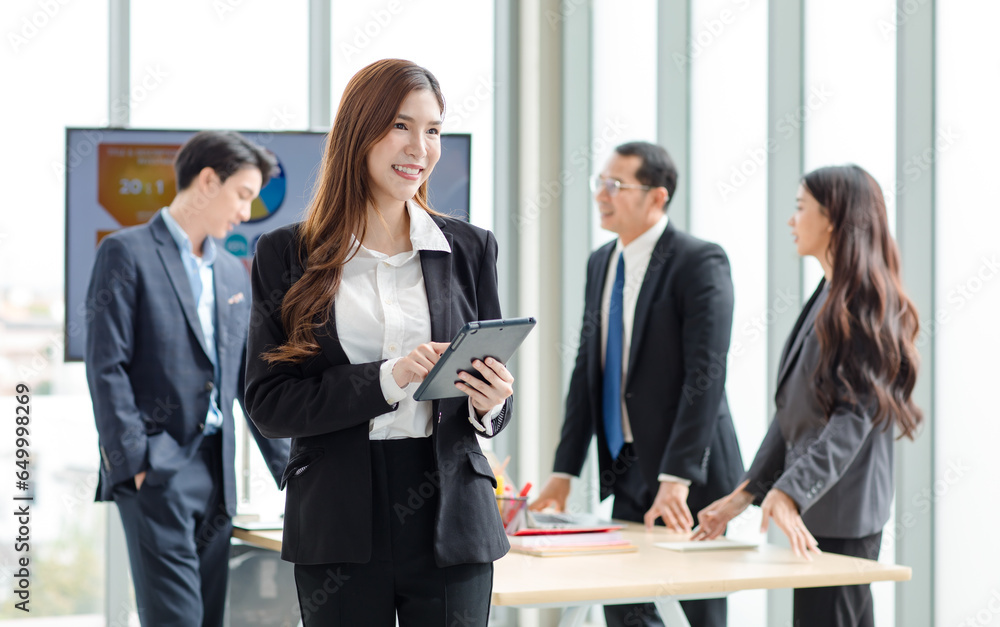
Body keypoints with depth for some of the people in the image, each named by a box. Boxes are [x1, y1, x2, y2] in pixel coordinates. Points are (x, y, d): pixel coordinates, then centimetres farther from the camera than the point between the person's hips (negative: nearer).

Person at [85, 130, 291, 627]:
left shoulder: (233, 272, 19)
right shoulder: (127, 253, -3)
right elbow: (106, 367, -9)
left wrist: (288, 469, 16)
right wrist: (134, 462, -16)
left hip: (217, 472, 7)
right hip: (156, 472, -7)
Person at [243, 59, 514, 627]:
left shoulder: (471, 248, 9)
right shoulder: (287, 255, 3)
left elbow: (495, 401, 13)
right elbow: (269, 404, -3)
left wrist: (490, 404, -12)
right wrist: (388, 379, -16)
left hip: (449, 519, 1)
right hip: (339, 527, -1)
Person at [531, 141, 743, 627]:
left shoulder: (700, 262, -13)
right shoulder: (601, 263, 11)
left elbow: (705, 375, -19)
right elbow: (587, 368, 12)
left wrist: (677, 478, -25)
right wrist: (565, 471, 7)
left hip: (688, 477, -7)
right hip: (627, 470, 7)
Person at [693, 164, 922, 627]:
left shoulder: (864, 304, -12)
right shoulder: (825, 299, 18)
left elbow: (855, 417, -20)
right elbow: (792, 411, 19)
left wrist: (789, 493, -28)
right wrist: (746, 493, 15)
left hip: (841, 518, -9)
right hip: (815, 513, 9)